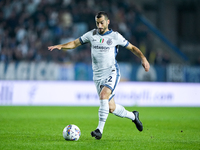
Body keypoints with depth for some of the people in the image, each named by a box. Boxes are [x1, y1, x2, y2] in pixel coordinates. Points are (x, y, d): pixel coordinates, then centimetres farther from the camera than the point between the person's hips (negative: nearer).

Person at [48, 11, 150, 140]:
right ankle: (133, 116, 33)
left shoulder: (115, 36, 0)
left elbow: (132, 47, 8)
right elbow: (75, 43, 13)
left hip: (112, 72, -4)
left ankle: (100, 130, -30)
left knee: (103, 96, -30)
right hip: (98, 75, 4)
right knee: (111, 108, 5)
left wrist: (143, 58, -6)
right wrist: (60, 46, -4)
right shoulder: (92, 35, 7)